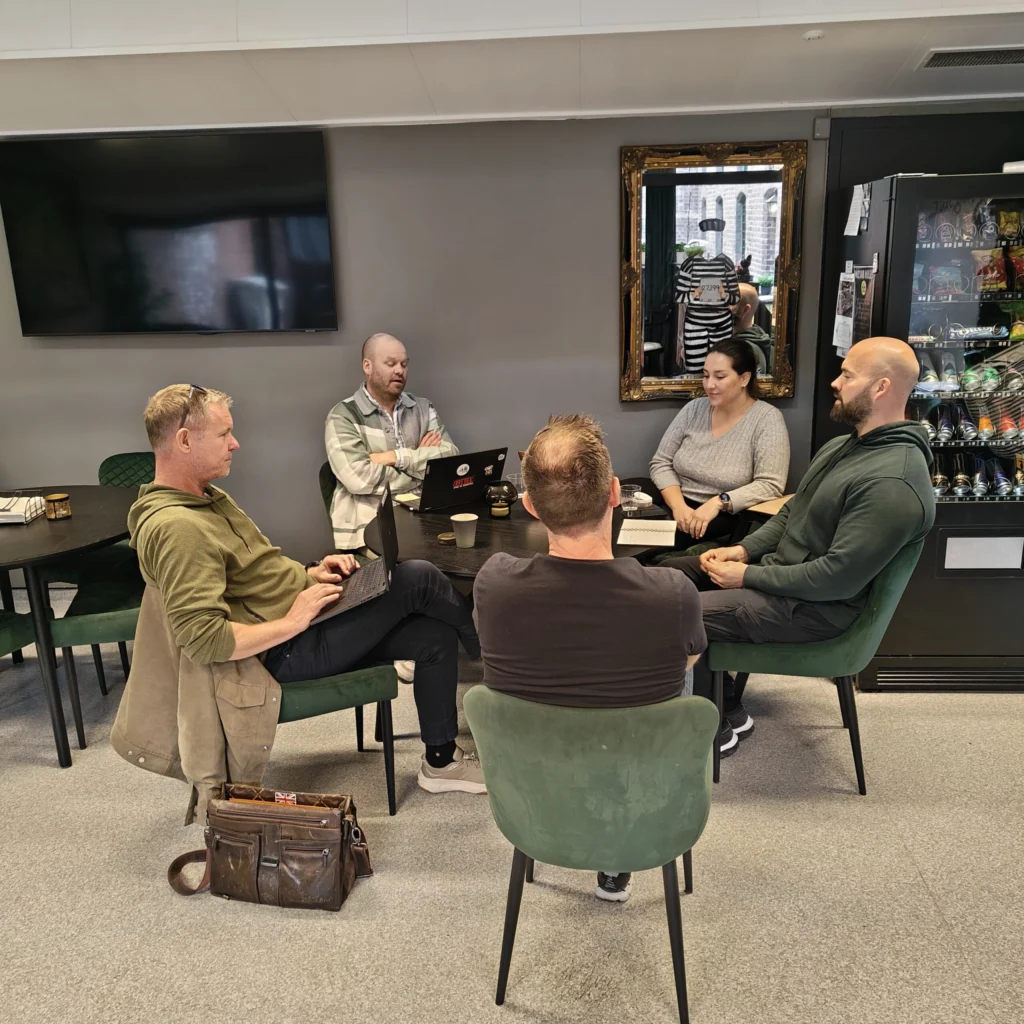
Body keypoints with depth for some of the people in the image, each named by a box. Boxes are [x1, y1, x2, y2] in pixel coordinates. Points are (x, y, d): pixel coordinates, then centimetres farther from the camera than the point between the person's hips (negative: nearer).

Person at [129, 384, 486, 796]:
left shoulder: (206, 497, 11)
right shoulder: (175, 527, -23)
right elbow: (203, 640, -30)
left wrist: (310, 573, 4)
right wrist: (291, 622, -22)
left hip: (300, 621, 10)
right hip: (286, 652, -10)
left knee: (434, 635, 0)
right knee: (418, 579, -14)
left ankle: (441, 762, 17)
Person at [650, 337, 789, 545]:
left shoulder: (767, 419, -6)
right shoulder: (694, 409, 8)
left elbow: (770, 485, -14)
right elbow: (661, 463, 6)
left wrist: (717, 503, -24)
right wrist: (678, 506, -11)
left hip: (727, 521, -4)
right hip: (677, 510, 5)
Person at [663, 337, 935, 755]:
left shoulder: (892, 484, -26)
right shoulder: (842, 445, 7)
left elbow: (837, 579, -28)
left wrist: (749, 576, -19)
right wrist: (745, 549, 0)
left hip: (812, 606, -10)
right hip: (778, 569, 10)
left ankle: (715, 729, 7)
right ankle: (729, 707, 17)